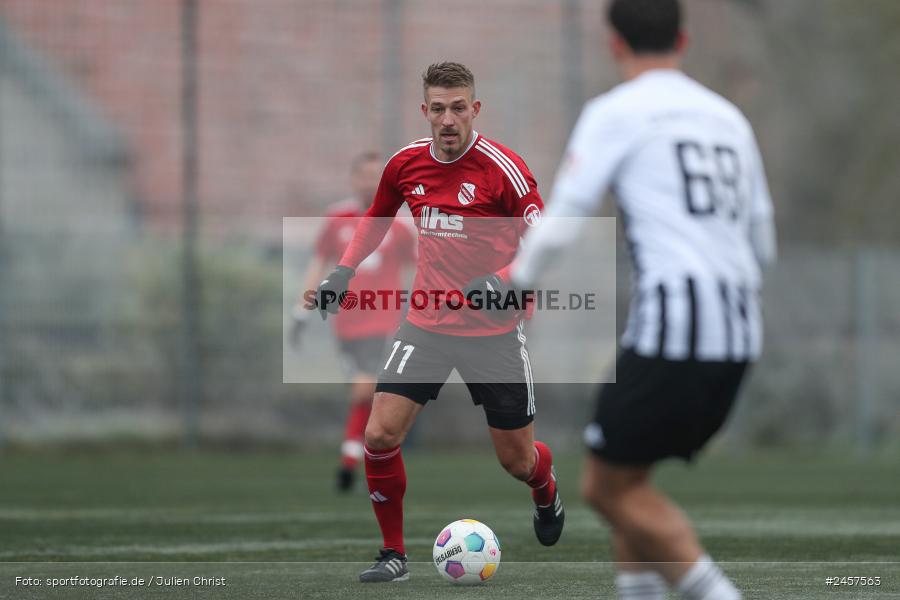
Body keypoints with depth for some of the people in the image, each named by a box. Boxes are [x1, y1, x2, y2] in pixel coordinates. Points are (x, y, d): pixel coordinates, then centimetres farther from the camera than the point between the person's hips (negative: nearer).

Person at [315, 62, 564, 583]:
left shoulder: (504, 168, -15)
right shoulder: (406, 164, 0)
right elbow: (378, 216, 20)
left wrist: (502, 281, -30)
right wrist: (345, 270, 8)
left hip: (494, 330, -3)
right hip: (427, 324, 3)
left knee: (517, 459, 7)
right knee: (380, 434, -13)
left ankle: (547, 493, 45)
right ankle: (394, 554, 4)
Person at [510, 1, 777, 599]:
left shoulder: (616, 113, -1)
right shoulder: (729, 118, 19)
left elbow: (559, 223, -3)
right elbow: (763, 245, 23)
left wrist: (519, 282, 15)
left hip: (670, 332, -7)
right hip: (739, 335, 7)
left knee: (610, 488, 1)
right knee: (622, 481, 19)